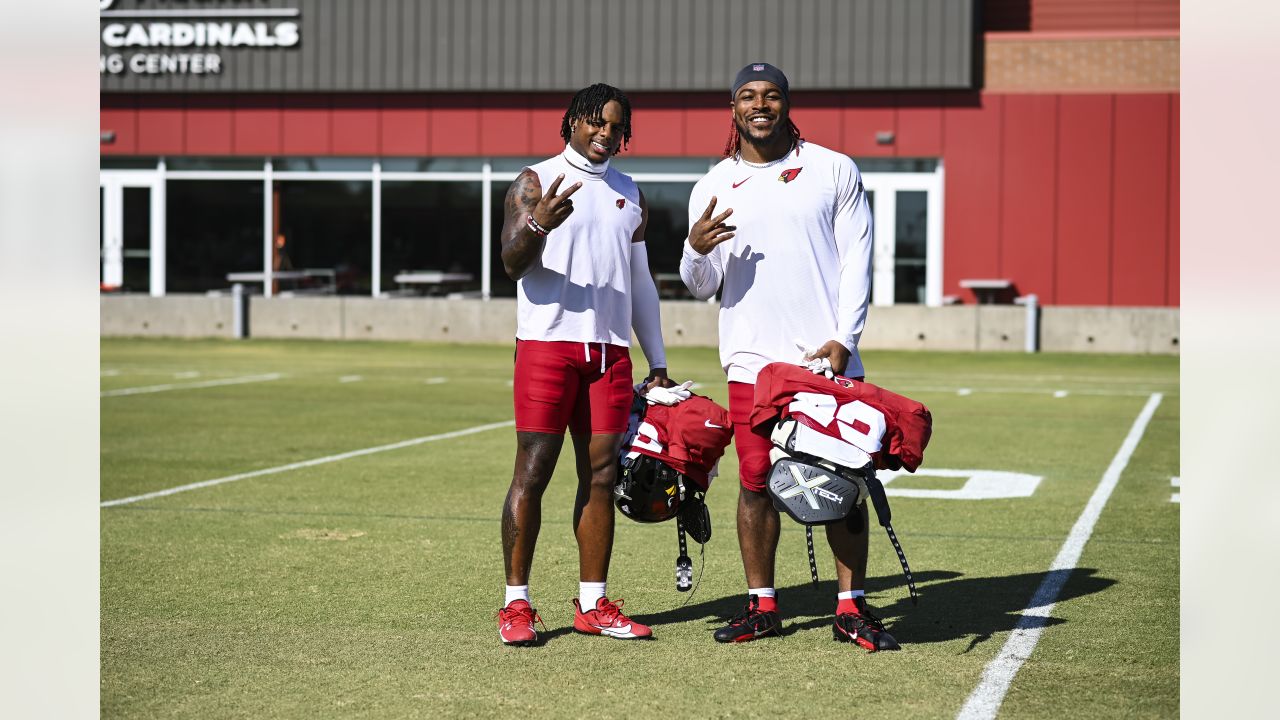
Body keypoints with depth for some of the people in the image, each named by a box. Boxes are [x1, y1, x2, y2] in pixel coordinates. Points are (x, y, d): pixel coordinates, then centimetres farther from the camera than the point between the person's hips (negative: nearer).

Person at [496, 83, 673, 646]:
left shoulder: (629, 195, 18)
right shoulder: (535, 182, 2)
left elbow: (640, 283, 23)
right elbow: (513, 264, -9)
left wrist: (657, 362, 20)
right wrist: (537, 225, -30)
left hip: (610, 350, 5)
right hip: (547, 343, -5)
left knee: (601, 474, 4)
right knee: (532, 472, -6)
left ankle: (592, 605, 10)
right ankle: (516, 604, -1)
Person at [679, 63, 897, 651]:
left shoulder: (834, 171, 6)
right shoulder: (713, 187, 8)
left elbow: (857, 259, 4)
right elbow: (702, 286, 8)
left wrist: (843, 338, -8)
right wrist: (696, 250, -15)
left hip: (828, 358, -1)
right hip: (751, 360, 1)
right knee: (757, 482, 2)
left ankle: (851, 607, 6)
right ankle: (762, 605, 13)